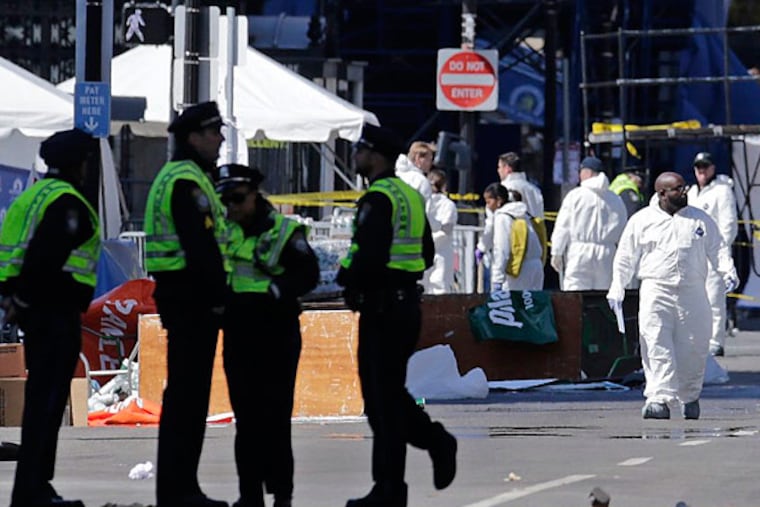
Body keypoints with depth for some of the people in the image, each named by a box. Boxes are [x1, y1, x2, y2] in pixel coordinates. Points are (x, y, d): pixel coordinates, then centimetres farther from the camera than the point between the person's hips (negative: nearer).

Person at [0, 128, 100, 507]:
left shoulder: (32, 196, 17)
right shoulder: (66, 202, -13)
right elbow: (47, 256, -23)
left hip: (34, 310, 10)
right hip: (56, 310, -10)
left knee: (42, 396, 15)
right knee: (48, 397, -8)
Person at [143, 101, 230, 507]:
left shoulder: (178, 178, 20)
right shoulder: (187, 182, -14)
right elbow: (200, 245, -22)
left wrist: (215, 294, 16)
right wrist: (218, 296, -16)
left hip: (183, 295, 11)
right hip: (191, 299, -11)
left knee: (188, 393, 13)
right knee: (186, 393, -9)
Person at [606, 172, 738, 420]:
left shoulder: (700, 220, 12)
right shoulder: (641, 221, 6)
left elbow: (717, 249, 13)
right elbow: (625, 257, 8)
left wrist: (728, 271, -6)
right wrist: (617, 288, -2)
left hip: (692, 292, 2)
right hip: (655, 290, -2)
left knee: (694, 348, 3)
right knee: (657, 348, -15)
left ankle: (690, 397, 22)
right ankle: (659, 399, -21)